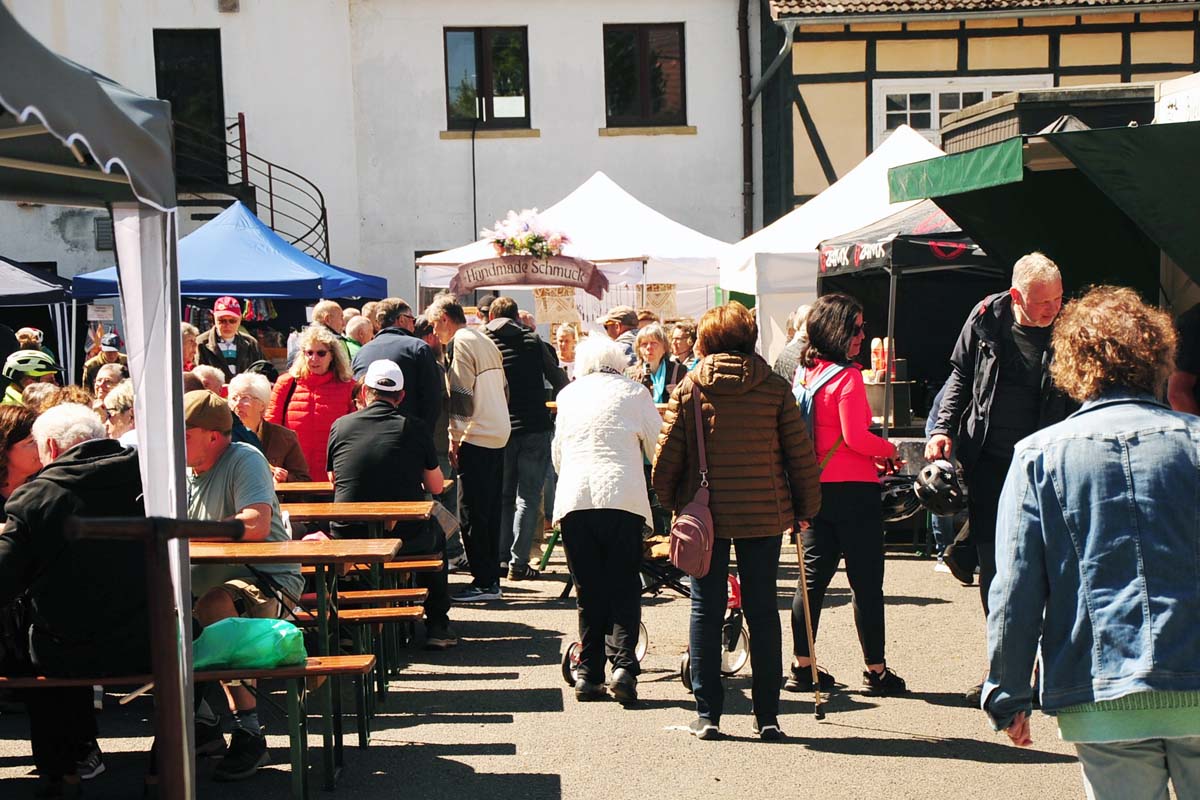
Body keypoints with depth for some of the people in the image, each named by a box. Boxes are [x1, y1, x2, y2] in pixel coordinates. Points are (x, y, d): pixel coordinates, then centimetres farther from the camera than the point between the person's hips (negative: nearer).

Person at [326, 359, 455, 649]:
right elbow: (436, 487, 7)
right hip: (406, 538, -1)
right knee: (436, 534, 32)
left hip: (349, 539, 1)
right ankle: (438, 627, 29)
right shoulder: (415, 429, -3)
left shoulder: (340, 426, 1)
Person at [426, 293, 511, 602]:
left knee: (472, 513, -5)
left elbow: (461, 395, -17)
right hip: (499, 434, 9)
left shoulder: (461, 343, -10)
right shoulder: (486, 342, 17)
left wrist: (455, 438, -11)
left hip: (476, 438, -9)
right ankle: (491, 577, 16)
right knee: (490, 511, 12)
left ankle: (484, 582, -3)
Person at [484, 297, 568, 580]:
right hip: (535, 428, -1)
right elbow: (560, 381, 7)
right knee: (528, 497, 4)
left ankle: (501, 557, 14)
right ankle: (518, 562, 1)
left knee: (502, 496, 16)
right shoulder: (533, 341, 4)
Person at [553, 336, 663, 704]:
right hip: (622, 495, -2)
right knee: (624, 588, 4)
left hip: (574, 498, 2)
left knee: (589, 591, 9)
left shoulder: (568, 394, 19)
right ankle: (623, 663, -11)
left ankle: (589, 674, 10)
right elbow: (657, 446, 10)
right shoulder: (633, 391, 10)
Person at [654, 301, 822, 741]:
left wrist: (672, 502, 13)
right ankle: (767, 716, 13)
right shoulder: (775, 388, -2)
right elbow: (800, 453, -1)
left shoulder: (689, 388, -3)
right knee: (762, 611, 9)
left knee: (706, 611, 8)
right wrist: (806, 506, 12)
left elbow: (667, 458, -3)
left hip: (706, 514, 0)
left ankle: (707, 714, 9)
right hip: (764, 514, 1)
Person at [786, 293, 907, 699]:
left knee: (813, 578, 12)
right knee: (866, 582, 2)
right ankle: (876, 670, 9)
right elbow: (856, 438, -18)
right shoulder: (847, 377, -15)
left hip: (814, 489, 7)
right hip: (853, 491, -7)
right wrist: (890, 449, -1)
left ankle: (802, 666, 16)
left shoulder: (804, 373, 8)